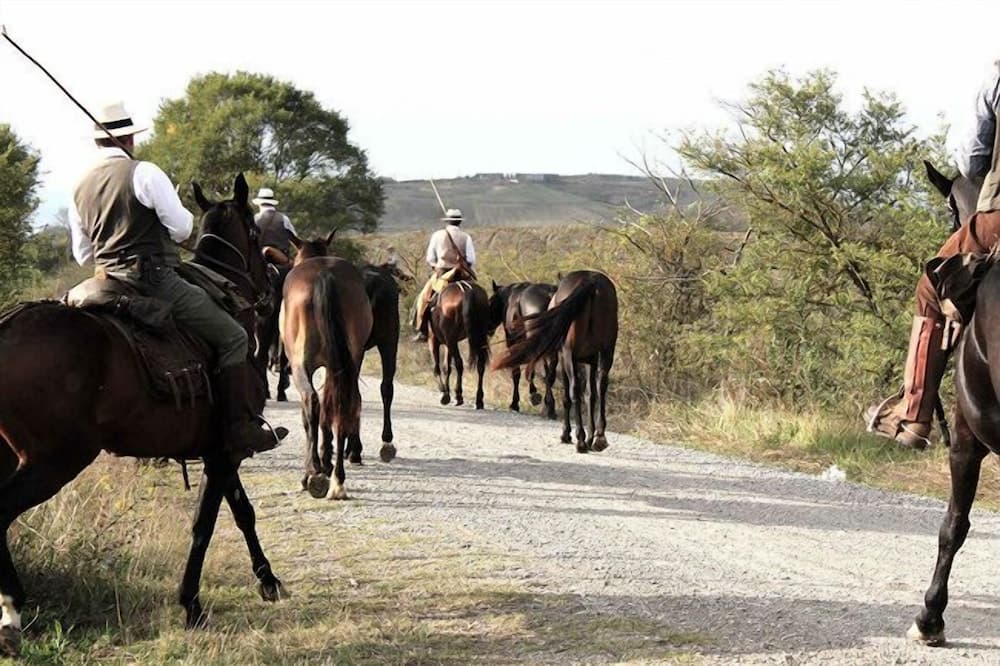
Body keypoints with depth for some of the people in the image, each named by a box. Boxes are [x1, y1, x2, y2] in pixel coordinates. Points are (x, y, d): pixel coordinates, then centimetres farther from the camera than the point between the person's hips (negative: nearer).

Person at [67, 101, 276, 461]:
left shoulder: (80, 188, 10)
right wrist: (184, 215, 10)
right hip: (154, 279, -8)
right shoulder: (144, 173, -11)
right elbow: (181, 228, -12)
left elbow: (82, 254, 15)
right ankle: (240, 430, -9)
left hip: (108, 282, 8)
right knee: (232, 336, -2)